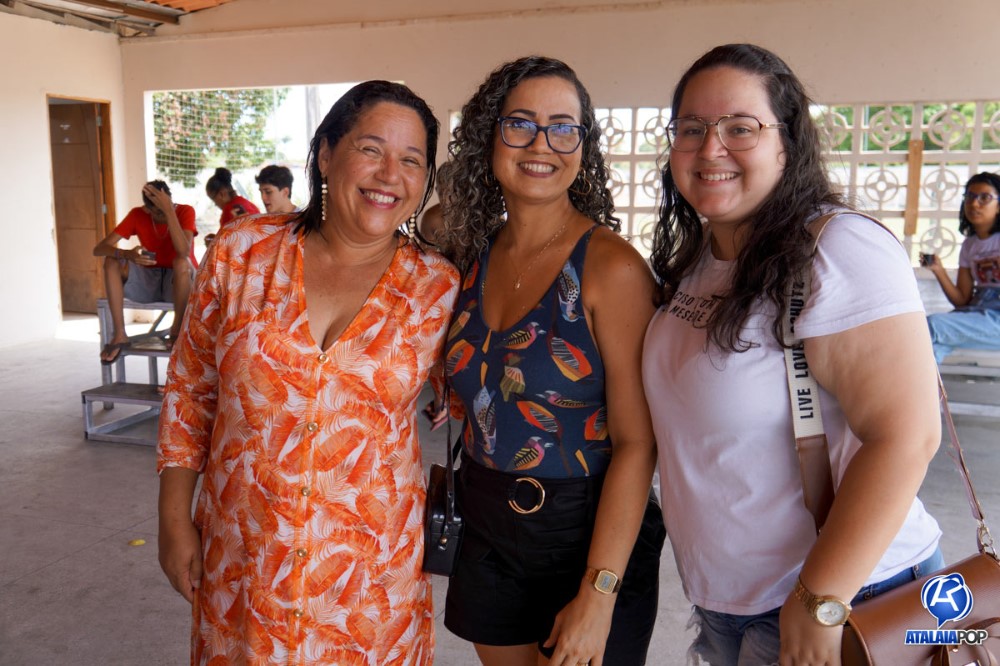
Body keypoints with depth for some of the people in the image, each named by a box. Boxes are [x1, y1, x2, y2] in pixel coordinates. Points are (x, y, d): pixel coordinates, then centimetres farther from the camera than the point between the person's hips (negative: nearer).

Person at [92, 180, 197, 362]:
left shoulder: (185, 211, -15)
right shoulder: (137, 215, -8)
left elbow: (184, 252, -33)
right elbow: (99, 249, -14)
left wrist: (170, 210, -36)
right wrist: (127, 254, -36)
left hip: (180, 282, -3)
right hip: (150, 281, 3)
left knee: (181, 262, -36)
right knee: (112, 260, -21)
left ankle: (177, 331, -19)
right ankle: (119, 334, -20)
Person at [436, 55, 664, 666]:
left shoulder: (611, 265, -17)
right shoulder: (474, 254, 0)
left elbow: (636, 442, -18)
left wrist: (599, 594, -19)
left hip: (585, 539, -5)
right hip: (488, 534, 5)